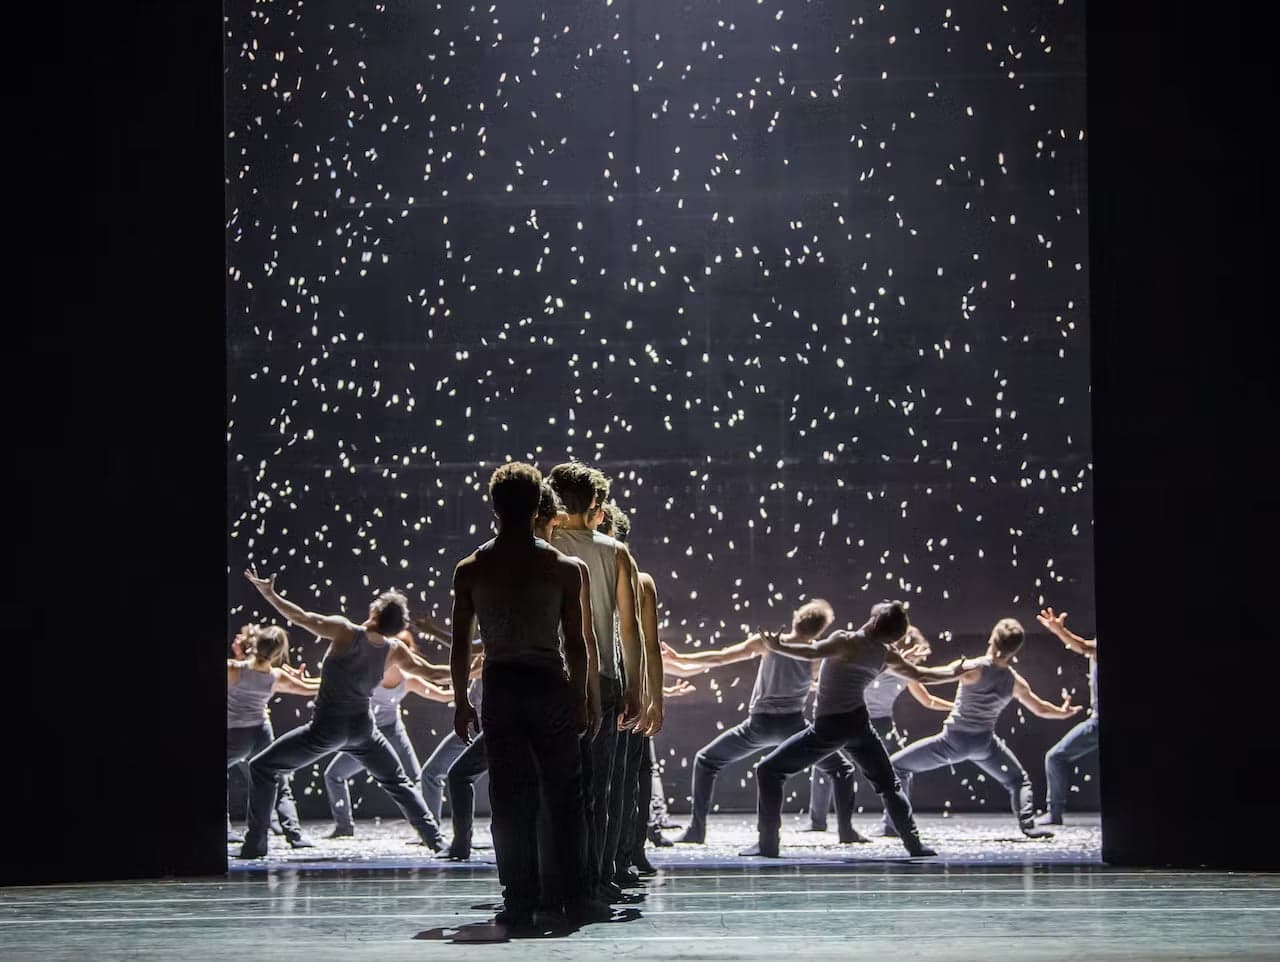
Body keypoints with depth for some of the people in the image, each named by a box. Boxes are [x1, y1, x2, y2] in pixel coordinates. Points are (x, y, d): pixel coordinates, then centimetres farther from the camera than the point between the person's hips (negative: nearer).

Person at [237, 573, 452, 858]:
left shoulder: (345, 632, -18)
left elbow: (301, 617, -19)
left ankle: (255, 844, 0)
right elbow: (431, 673, 5)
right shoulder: (396, 652, -5)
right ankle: (436, 839, 18)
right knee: (398, 781, 25)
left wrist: (269, 594, -10)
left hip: (327, 728, -4)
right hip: (362, 727, 4)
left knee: (261, 768, 7)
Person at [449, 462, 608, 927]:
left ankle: (520, 902, 3)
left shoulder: (470, 570, 0)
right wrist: (580, 698, 6)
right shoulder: (563, 569, -4)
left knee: (510, 801, 5)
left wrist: (461, 702, 11)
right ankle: (576, 898, 5)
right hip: (549, 685, -1)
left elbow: (460, 645, 2)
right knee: (565, 797, 6)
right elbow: (575, 643, -3)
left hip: (499, 688, 1)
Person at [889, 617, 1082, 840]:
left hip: (954, 740, -4)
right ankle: (1028, 825, 2)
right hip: (984, 742, 4)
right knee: (1019, 781, 24)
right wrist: (1063, 712, 32)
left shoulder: (974, 669, -18)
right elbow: (1040, 709, 13)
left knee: (898, 765, 8)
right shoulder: (1016, 682, -3)